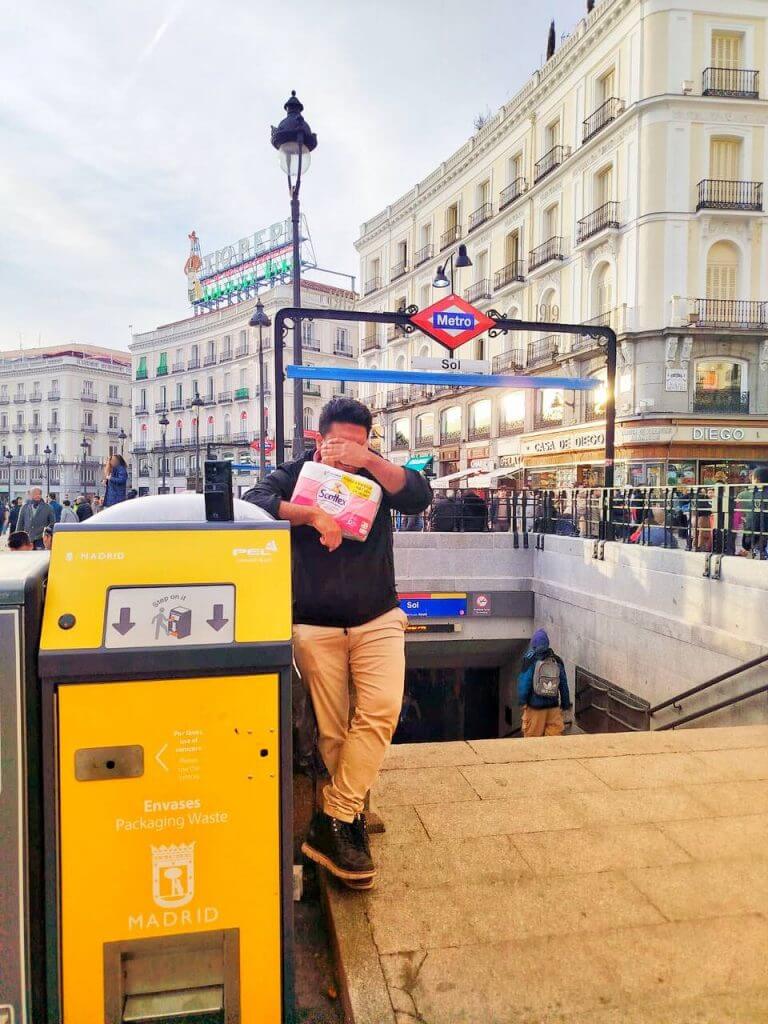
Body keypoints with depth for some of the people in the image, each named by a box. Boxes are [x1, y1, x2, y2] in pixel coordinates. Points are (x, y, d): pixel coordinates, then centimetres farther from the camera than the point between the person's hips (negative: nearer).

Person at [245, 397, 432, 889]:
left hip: (378, 621, 1)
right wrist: (311, 514, -28)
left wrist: (369, 460, -23)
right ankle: (350, 817, 20)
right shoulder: (295, 475, 2)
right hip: (315, 626, -1)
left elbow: (419, 498, -12)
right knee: (331, 732, 1)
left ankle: (333, 823, -8)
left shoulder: (377, 475, 6)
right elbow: (253, 504, -16)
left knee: (381, 712, -17)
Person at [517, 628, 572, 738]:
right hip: (553, 707, 3)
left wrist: (522, 702, -4)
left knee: (532, 737, 8)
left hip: (534, 706, -3)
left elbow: (524, 683, -11)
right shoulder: (557, 661, 3)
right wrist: (566, 705, 13)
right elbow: (564, 685, 6)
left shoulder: (530, 660, -9)